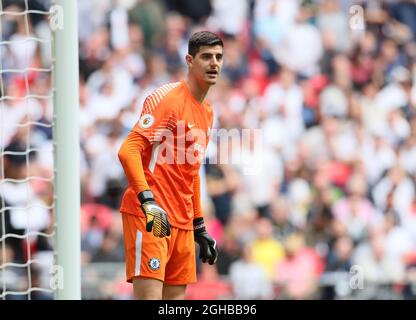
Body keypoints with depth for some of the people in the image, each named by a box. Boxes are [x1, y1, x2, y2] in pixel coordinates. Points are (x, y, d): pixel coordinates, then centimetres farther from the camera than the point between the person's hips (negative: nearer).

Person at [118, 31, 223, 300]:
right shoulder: (167, 98, -9)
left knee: (176, 296, 4)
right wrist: (147, 200, -30)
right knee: (149, 296, -16)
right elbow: (128, 151, -18)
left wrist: (199, 227, 25)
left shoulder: (207, 113, 18)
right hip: (151, 216, -8)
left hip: (182, 221, 8)